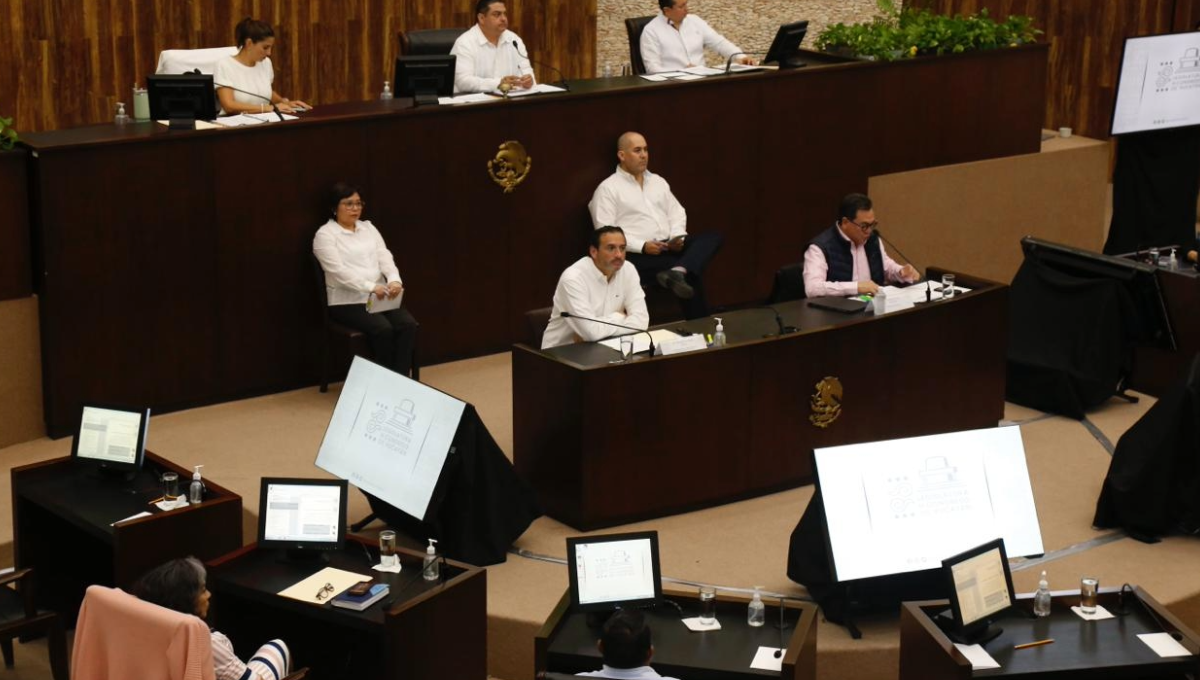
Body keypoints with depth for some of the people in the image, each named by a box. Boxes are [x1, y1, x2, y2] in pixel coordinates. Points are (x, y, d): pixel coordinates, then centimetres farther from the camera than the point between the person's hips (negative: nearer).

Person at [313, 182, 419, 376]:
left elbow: (385, 257, 4)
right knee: (383, 329, -30)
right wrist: (371, 287, -26)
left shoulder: (368, 228, 16)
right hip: (348, 301, -5)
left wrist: (394, 280, -18)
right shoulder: (325, 235, -4)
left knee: (408, 324, -21)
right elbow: (338, 271, -16)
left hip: (380, 297, 6)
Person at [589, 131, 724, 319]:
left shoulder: (658, 181, 21)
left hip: (670, 247, 7)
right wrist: (642, 246, -19)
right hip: (638, 256, -7)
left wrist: (677, 236, -4)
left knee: (713, 238, -21)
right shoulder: (608, 188, -1)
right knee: (690, 275, -28)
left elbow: (677, 213, 19)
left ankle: (677, 272, -46)